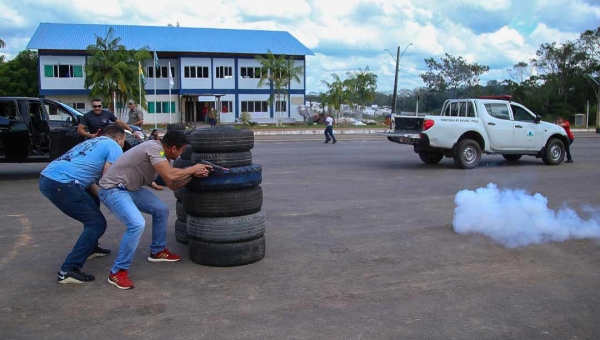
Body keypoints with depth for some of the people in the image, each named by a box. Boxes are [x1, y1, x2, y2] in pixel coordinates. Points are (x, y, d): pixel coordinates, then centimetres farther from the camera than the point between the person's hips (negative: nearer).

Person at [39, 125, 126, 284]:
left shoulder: (93, 143, 30)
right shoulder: (114, 147, 6)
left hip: (48, 178, 9)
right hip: (61, 183, -9)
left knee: (93, 202, 29)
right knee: (97, 223, -3)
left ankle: (90, 248, 37)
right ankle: (68, 270, -9)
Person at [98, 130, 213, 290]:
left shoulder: (161, 152, 7)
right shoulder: (154, 148, -22)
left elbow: (173, 184, 11)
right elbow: (170, 176, -33)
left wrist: (194, 174, 1)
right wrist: (193, 168, -18)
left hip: (131, 188, 10)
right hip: (112, 189, -10)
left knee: (161, 210, 13)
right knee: (137, 224, -26)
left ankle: (157, 251, 30)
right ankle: (118, 272, -12)